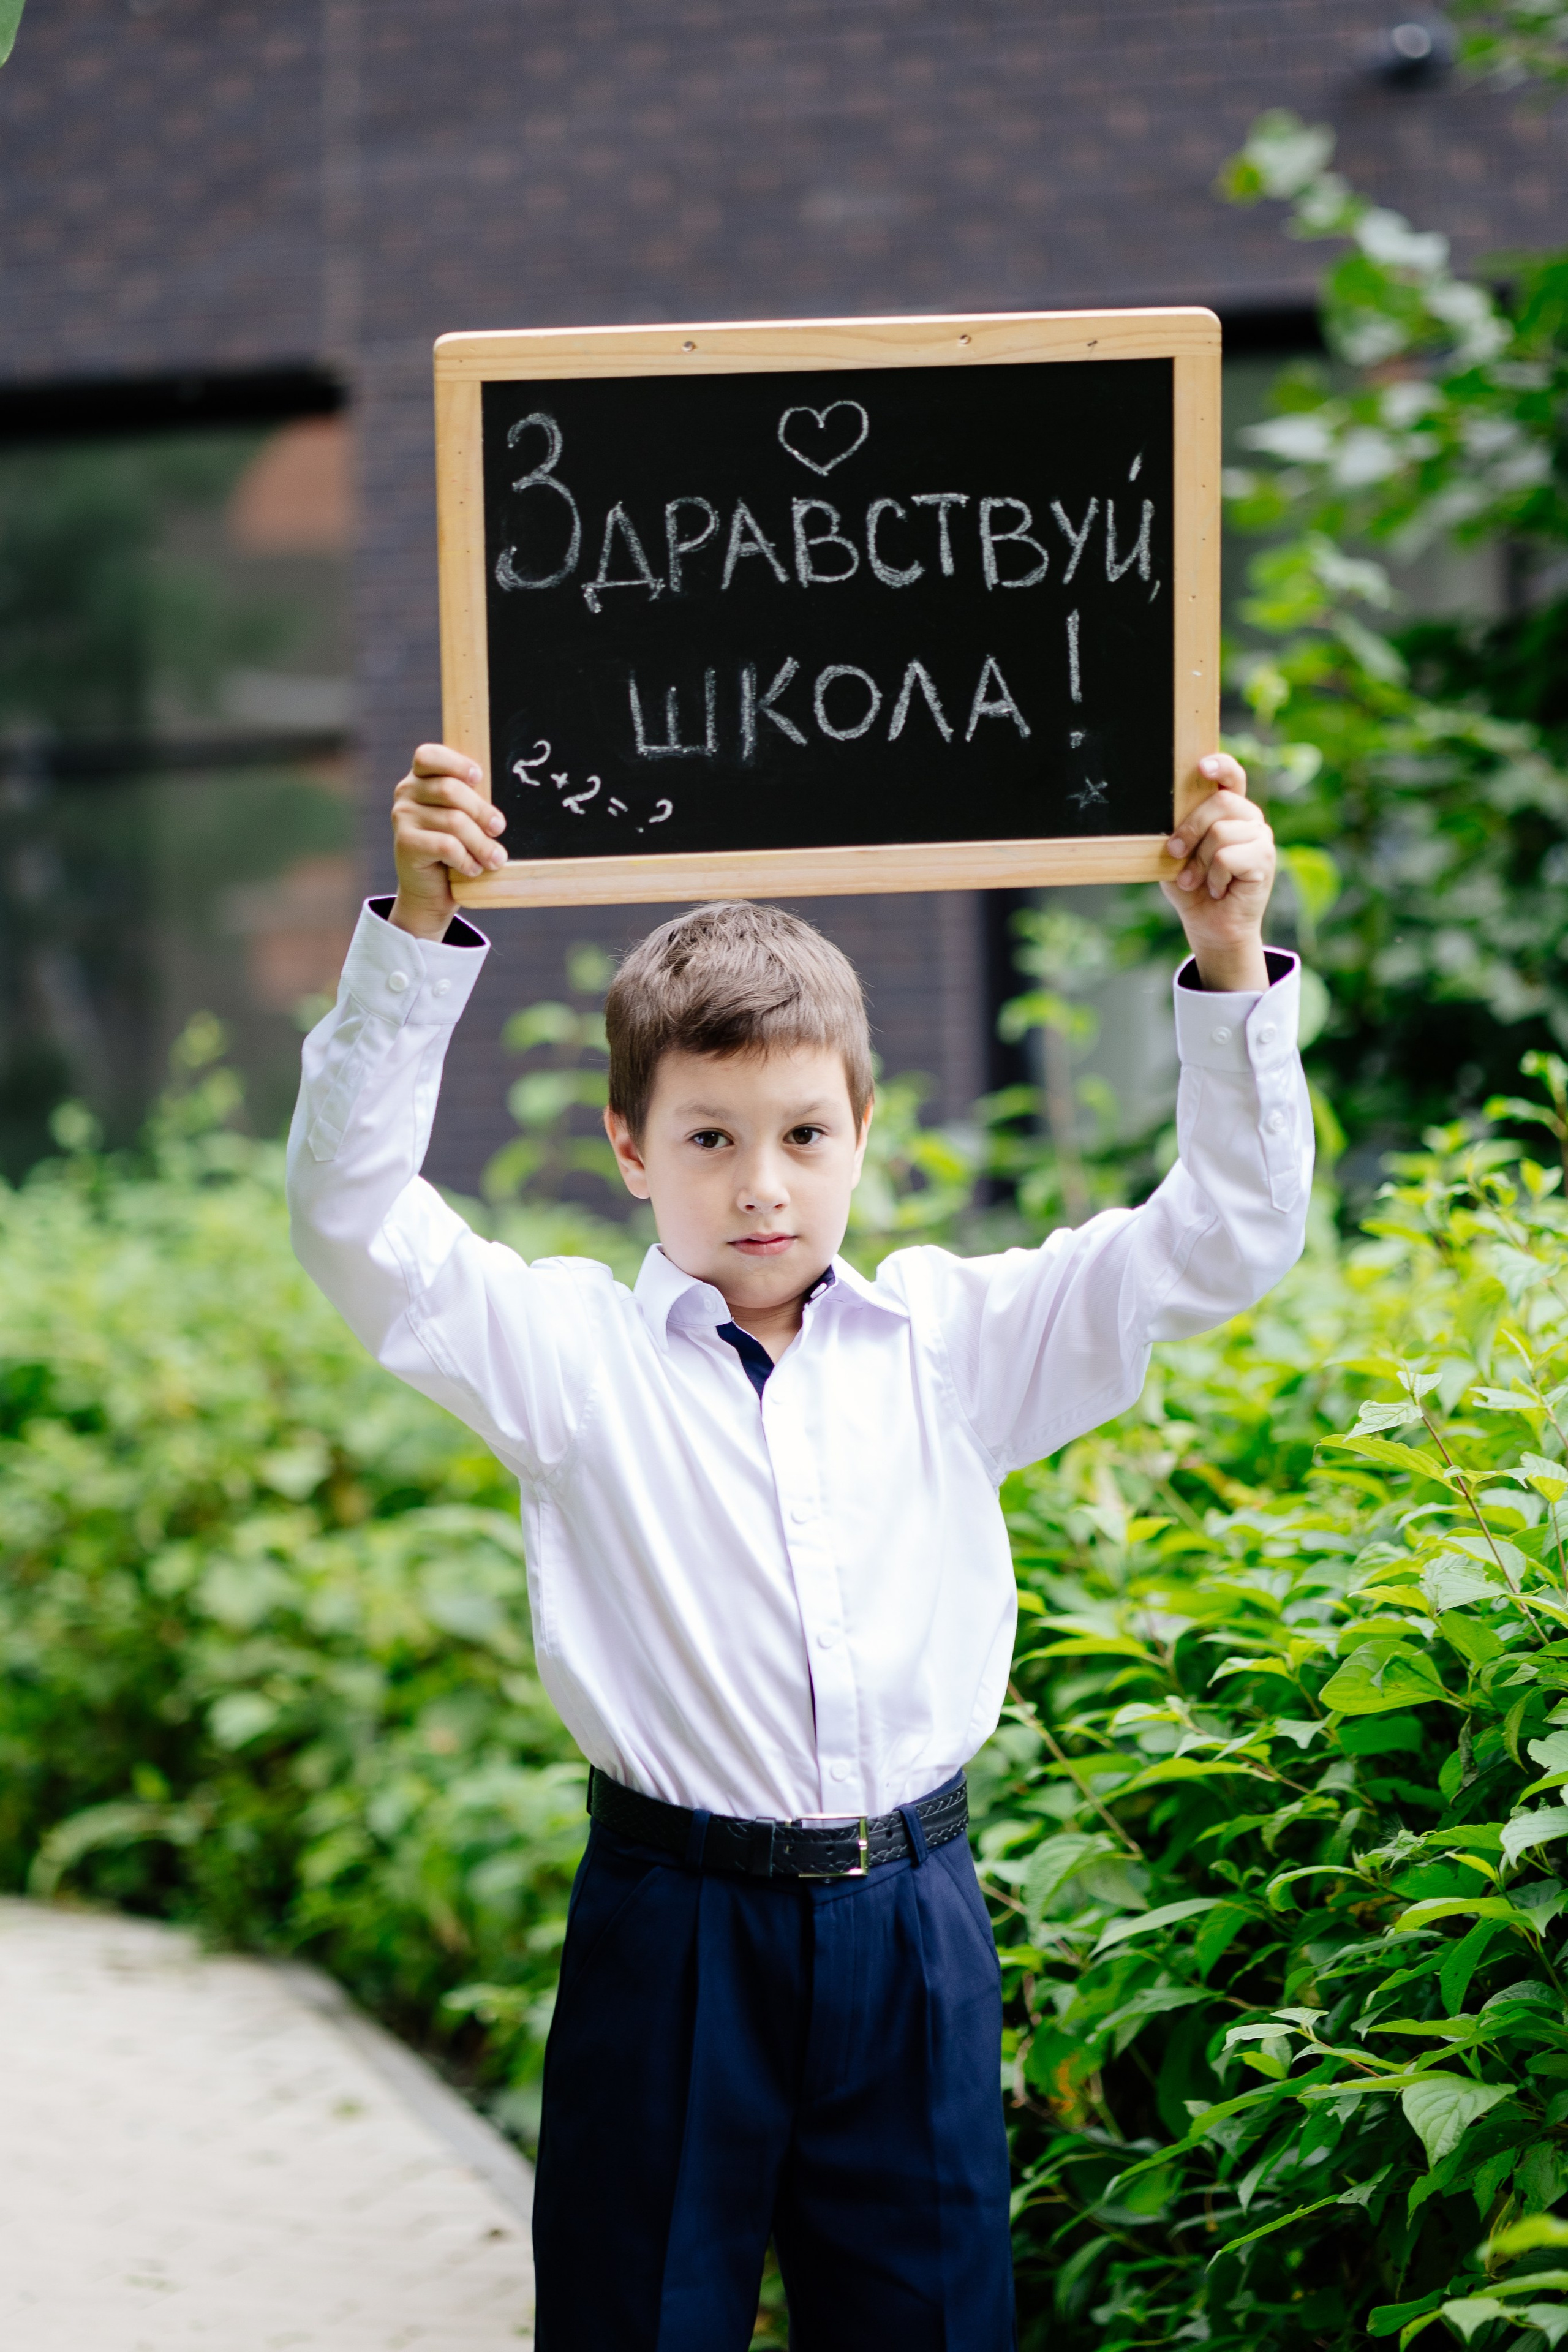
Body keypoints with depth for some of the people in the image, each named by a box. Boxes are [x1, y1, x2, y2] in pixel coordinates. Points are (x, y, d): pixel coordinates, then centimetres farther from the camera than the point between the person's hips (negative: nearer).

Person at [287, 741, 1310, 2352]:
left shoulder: (952, 1344, 6)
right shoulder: (569, 1354, 0)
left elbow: (1224, 1237, 5)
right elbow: (356, 1219, -13)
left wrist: (1230, 966, -7)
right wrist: (417, 938, -24)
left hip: (911, 1924, 2)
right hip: (672, 1924, -2)